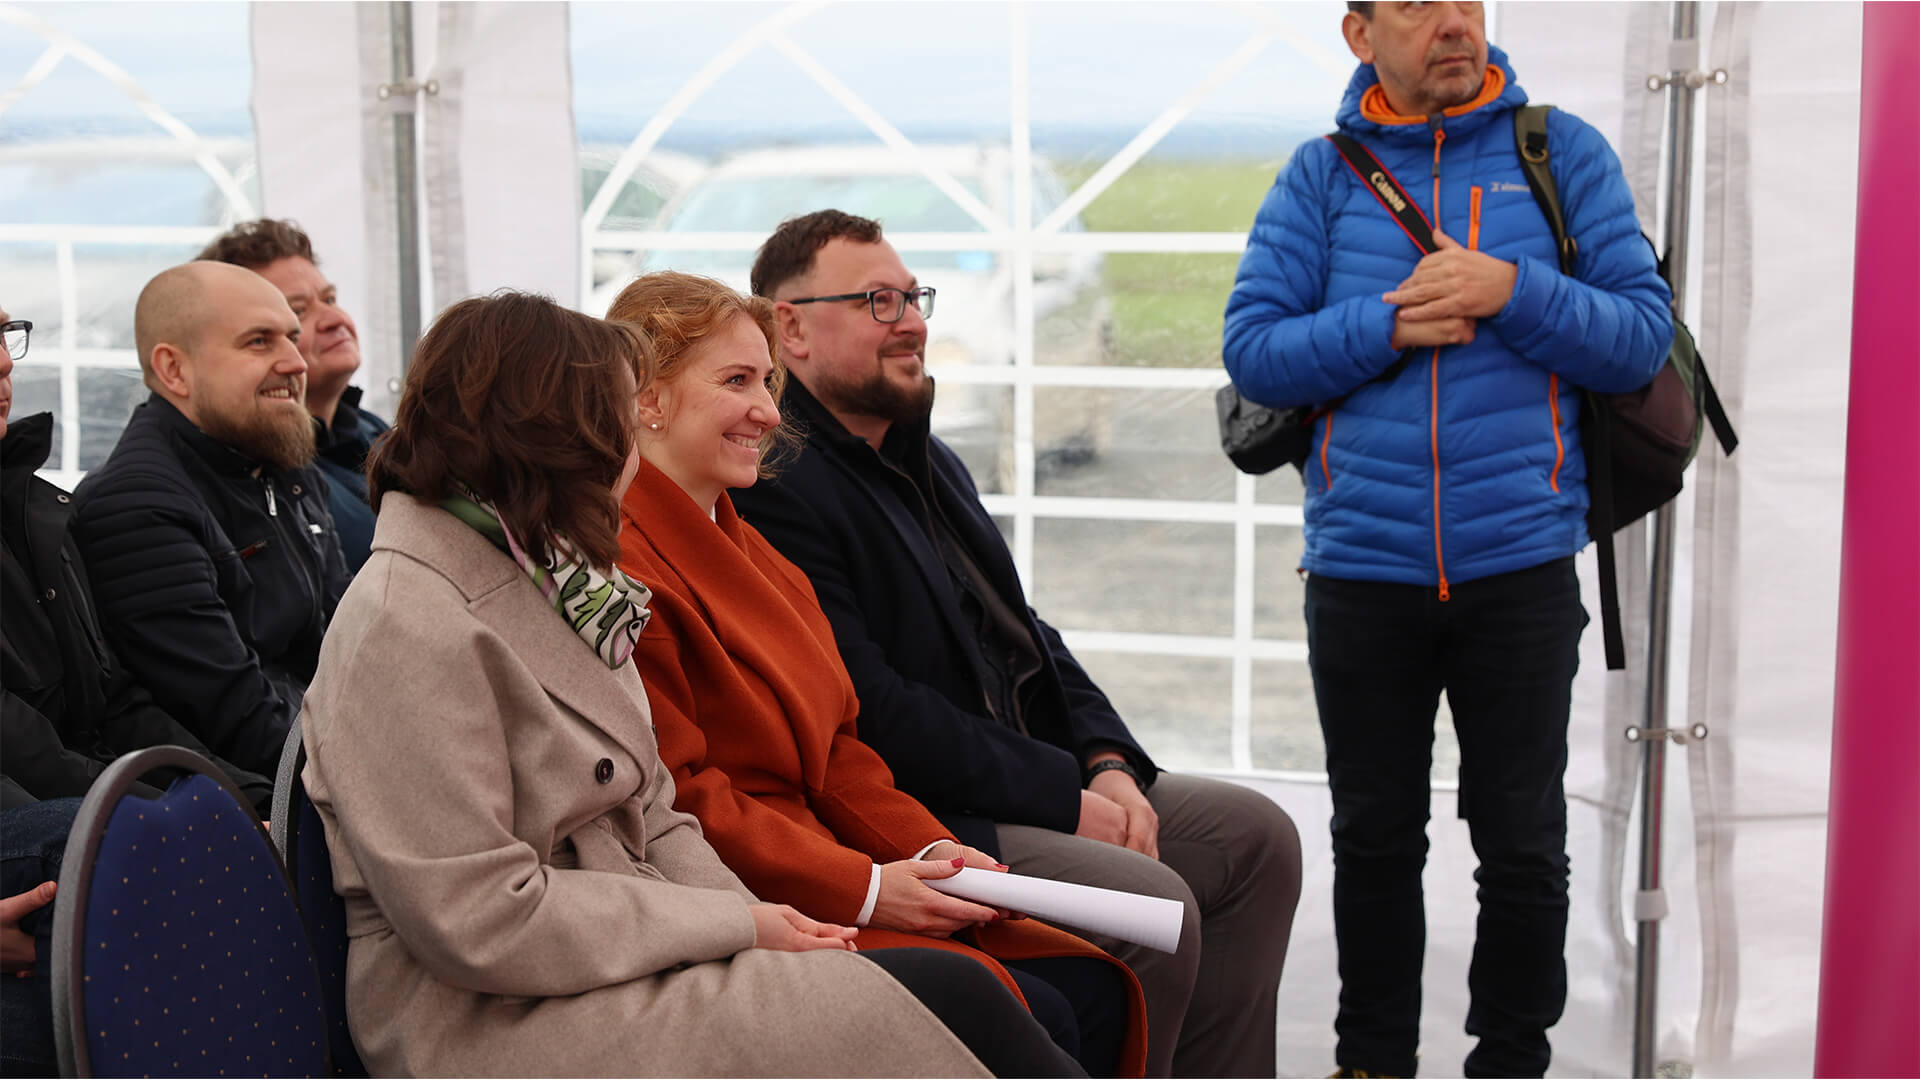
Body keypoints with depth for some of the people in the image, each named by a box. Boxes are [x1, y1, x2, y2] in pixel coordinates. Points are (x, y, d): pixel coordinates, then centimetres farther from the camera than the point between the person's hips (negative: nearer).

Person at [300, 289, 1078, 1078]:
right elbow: (483, 921, -21)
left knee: (957, 994, -11)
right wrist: (736, 925, -14)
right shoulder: (408, 627, -15)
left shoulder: (545, 579, 15)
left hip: (615, 969, 9)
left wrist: (754, 919, -3)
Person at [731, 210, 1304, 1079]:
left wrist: (1106, 762, 2)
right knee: (1155, 904, -24)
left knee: (1257, 837, 7)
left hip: (1043, 781, 10)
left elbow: (1023, 632, 19)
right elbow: (874, 713, -22)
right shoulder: (776, 489, -16)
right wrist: (1063, 795, -17)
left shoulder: (928, 460, 17)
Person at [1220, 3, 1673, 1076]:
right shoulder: (1322, 173, 4)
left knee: (1523, 843, 9)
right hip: (1363, 571, 1)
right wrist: (1389, 324, -15)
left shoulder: (1563, 153, 4)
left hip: (1521, 565, 0)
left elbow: (1643, 337, -2)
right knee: (1374, 839, 13)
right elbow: (1253, 350, -3)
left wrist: (1514, 291, -16)